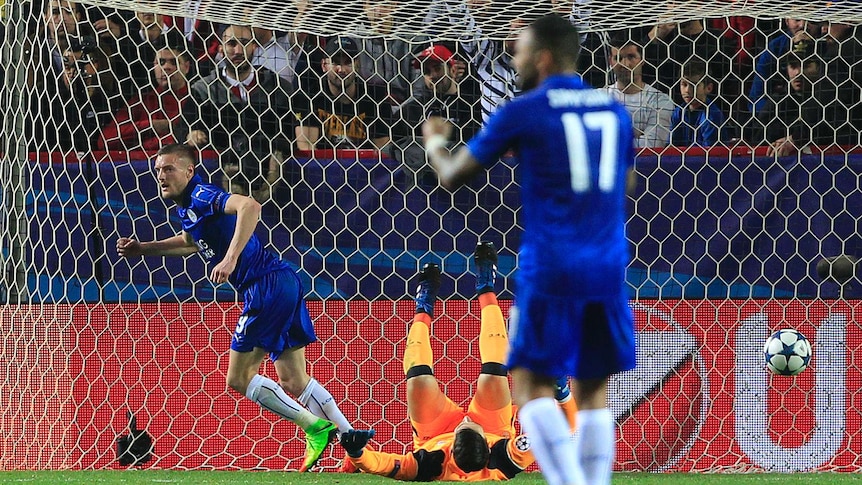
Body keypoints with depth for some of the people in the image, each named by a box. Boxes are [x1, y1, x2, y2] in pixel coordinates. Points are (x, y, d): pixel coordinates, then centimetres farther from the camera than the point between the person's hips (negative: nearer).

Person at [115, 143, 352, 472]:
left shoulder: (202, 197, -12)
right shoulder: (187, 208, 18)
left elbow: (249, 206, -31)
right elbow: (192, 243, 41)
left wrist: (230, 259, -36)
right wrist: (142, 249, 34)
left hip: (267, 285, -10)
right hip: (284, 284, 10)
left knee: (239, 379, -3)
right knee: (293, 382, 11)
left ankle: (316, 427, -4)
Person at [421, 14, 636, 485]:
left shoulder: (522, 113, -3)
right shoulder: (614, 110, 11)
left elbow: (452, 176, 6)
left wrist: (433, 141, 27)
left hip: (550, 270, -4)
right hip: (608, 270, 5)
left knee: (531, 385, 2)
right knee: (594, 392, 11)